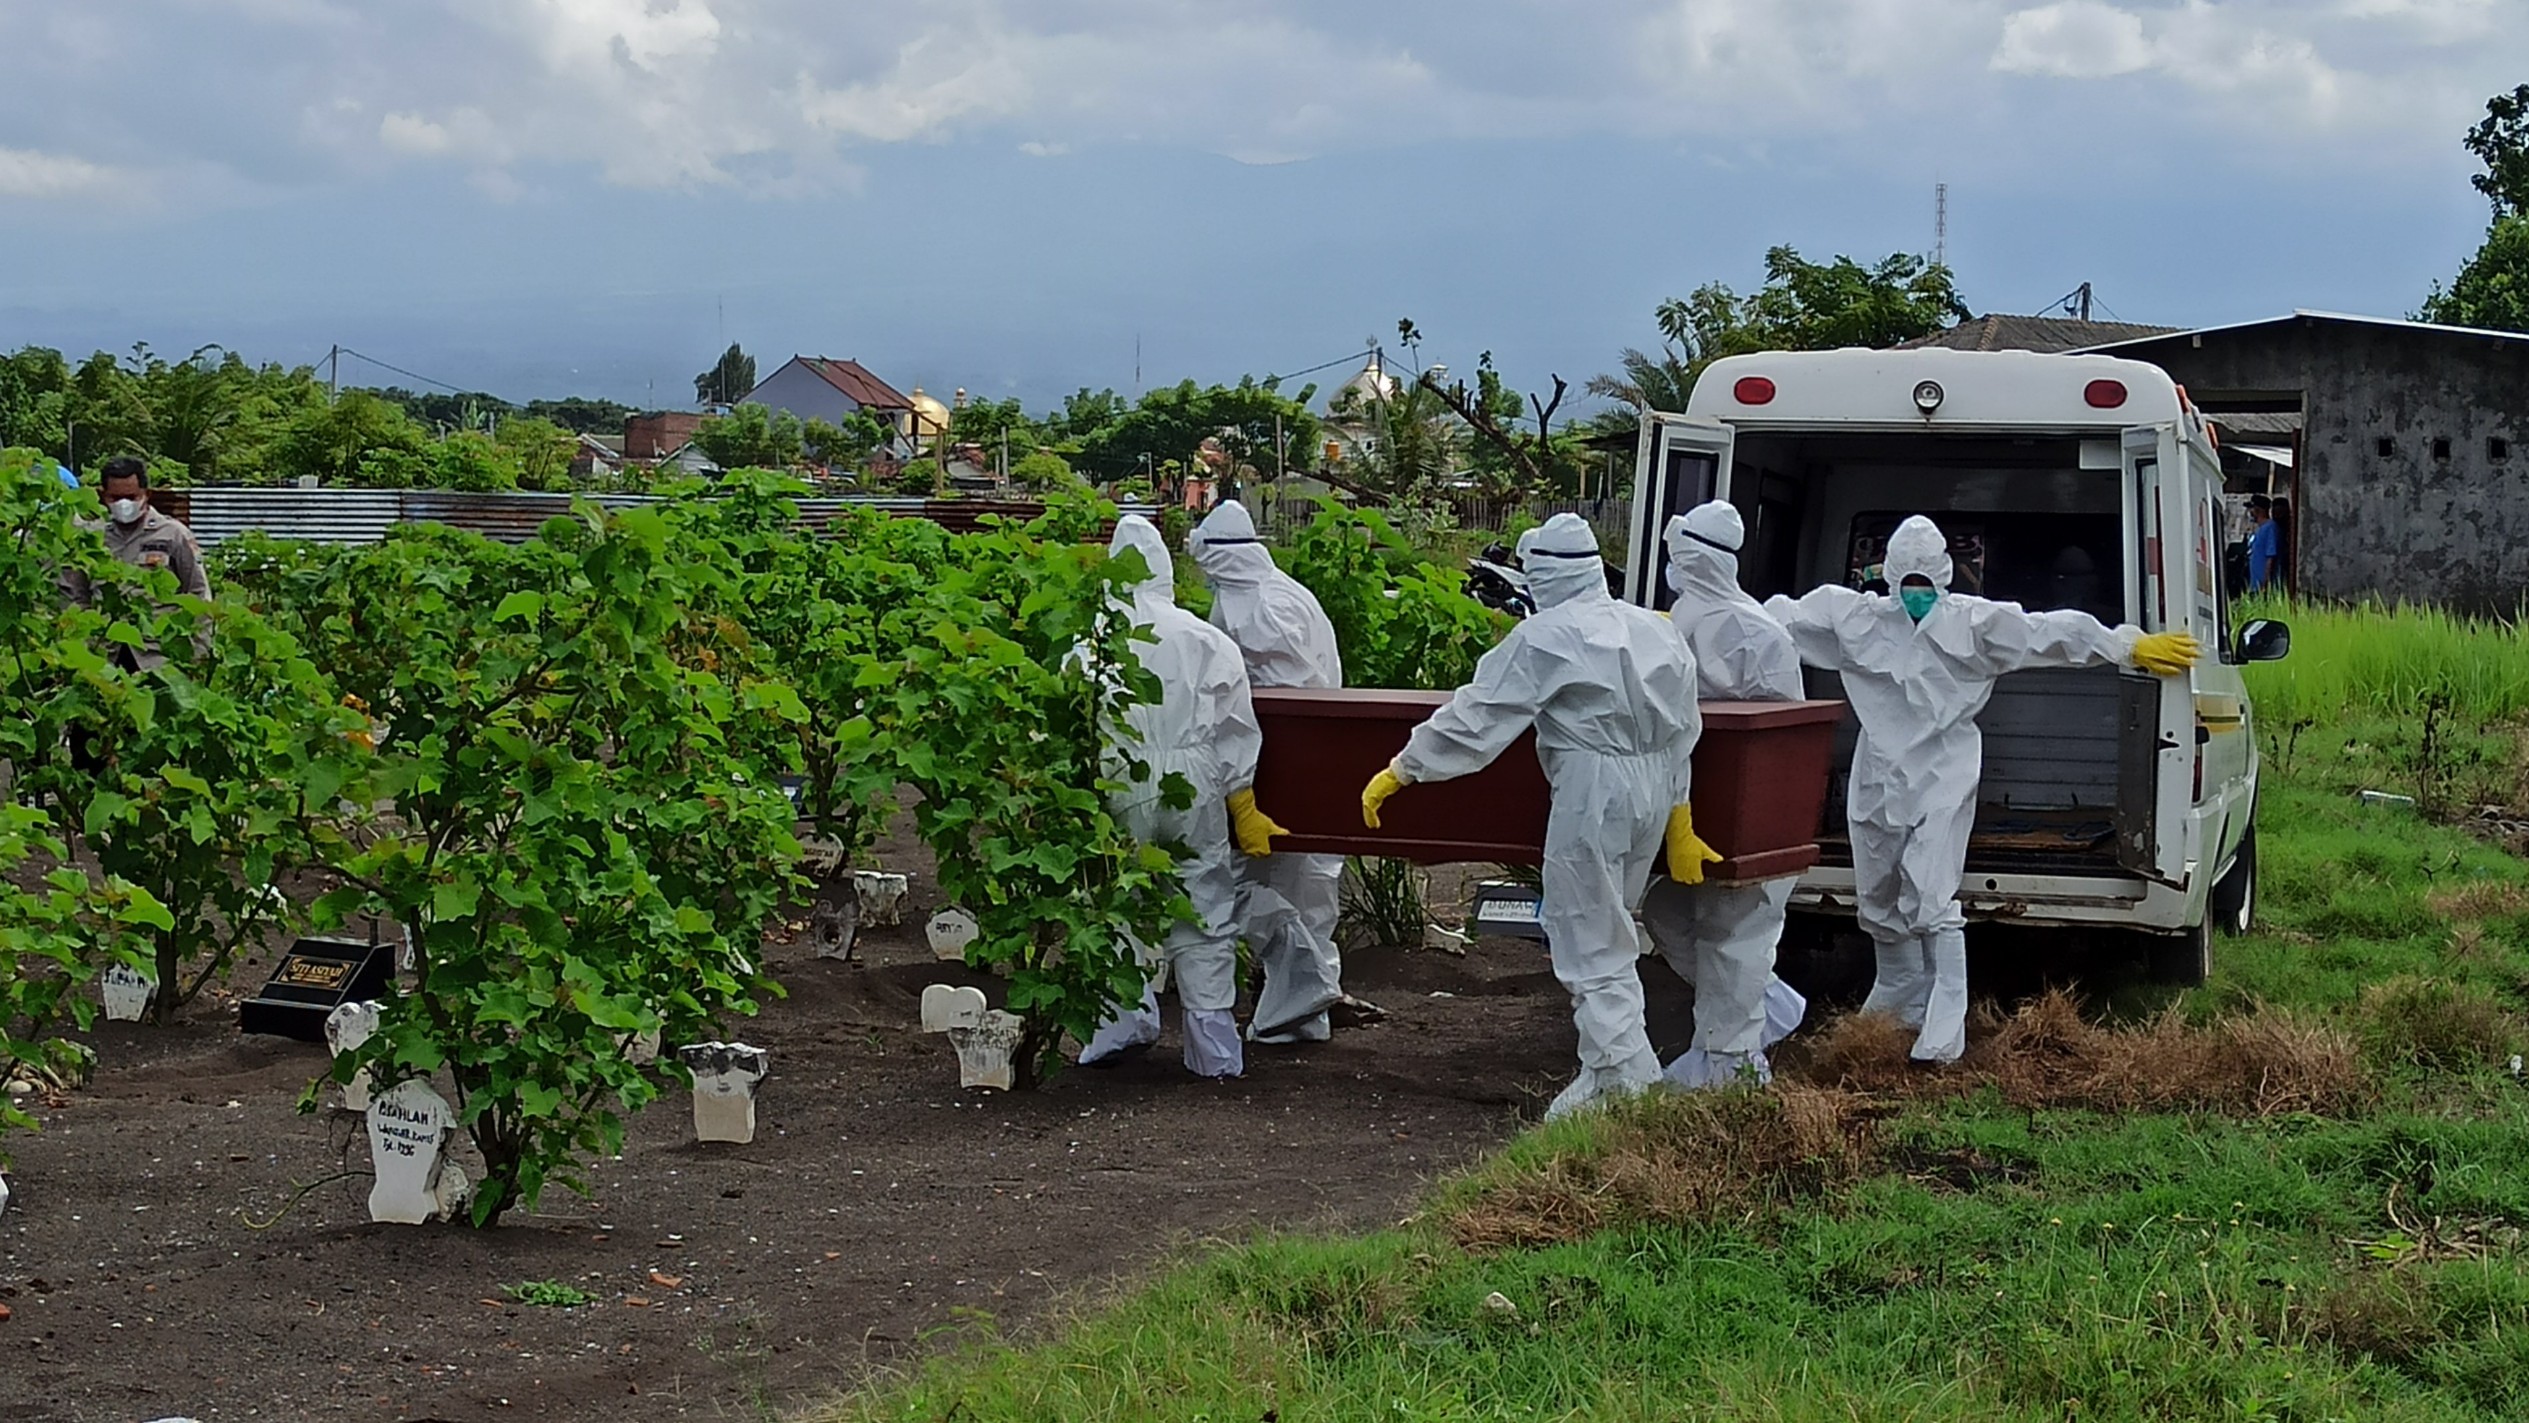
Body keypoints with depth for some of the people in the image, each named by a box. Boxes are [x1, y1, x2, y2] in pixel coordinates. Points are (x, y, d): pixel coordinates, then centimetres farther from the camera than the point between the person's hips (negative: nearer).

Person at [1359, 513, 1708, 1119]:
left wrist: (1401, 771, 1)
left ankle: (1625, 1077, -7)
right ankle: (1608, 1067, 23)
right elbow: (1683, 731, 15)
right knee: (1608, 933, 19)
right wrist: (1679, 818, 24)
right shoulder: (1655, 630, 11)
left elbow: (1475, 716, -8)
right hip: (1654, 789, 7)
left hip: (1592, 792, -7)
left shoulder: (1546, 637, -9)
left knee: (1588, 944, -1)